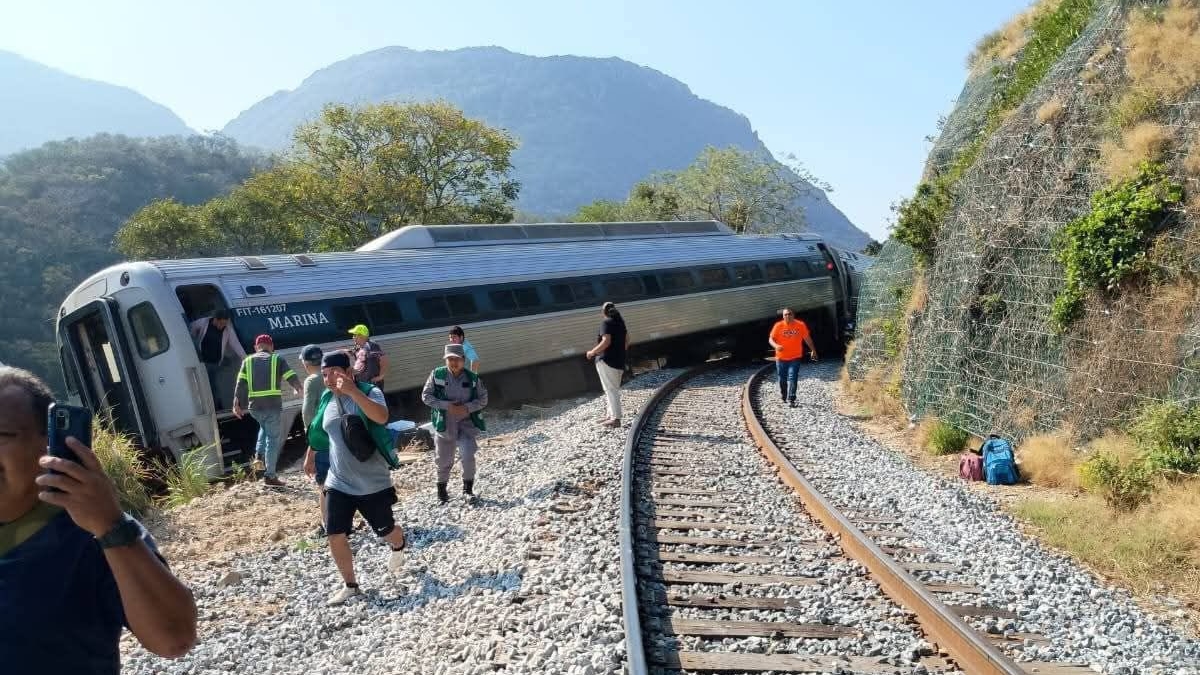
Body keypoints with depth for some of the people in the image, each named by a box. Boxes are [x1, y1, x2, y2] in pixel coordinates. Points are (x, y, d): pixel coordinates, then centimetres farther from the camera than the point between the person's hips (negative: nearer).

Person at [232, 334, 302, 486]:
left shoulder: (248, 361, 13)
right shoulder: (277, 359, 6)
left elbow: (240, 384, 3)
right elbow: (292, 378, 2)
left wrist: (237, 404, 3)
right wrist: (298, 389, 21)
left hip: (254, 406, 4)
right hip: (273, 405, -4)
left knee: (265, 427, 33)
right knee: (273, 439, 3)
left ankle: (259, 455, 15)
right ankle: (270, 475, 3)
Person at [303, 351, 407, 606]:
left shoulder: (370, 392, -16)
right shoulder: (326, 398, 0)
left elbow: (382, 417, -38)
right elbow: (318, 430, 19)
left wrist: (352, 391, -43)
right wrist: (309, 456, 28)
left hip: (373, 483, -4)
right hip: (338, 483, 4)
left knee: (386, 531, 13)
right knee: (335, 536, -2)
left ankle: (398, 547, 50)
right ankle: (350, 585, 18)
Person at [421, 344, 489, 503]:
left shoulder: (472, 378, -6)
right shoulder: (437, 375, -9)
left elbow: (483, 399, -1)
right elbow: (426, 396, -8)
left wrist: (467, 408, -18)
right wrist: (447, 406, -19)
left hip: (466, 422, 0)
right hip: (444, 423, 0)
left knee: (468, 456, -13)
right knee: (444, 459, 11)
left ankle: (468, 488, 11)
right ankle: (441, 489, 36)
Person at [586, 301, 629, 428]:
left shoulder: (606, 323, -11)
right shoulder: (621, 322, 13)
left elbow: (606, 341, -22)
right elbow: (627, 341, 18)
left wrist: (592, 352, -12)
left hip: (606, 361, -9)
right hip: (619, 362, 9)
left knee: (611, 389, -10)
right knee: (614, 389, 16)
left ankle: (616, 418, -13)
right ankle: (611, 415, 23)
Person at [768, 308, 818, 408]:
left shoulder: (801, 325, -3)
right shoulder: (778, 325, -6)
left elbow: (807, 338, 8)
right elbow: (771, 339, -5)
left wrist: (813, 350, 12)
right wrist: (776, 346, -25)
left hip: (795, 357, -1)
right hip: (781, 357, 1)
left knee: (792, 378, -11)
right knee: (782, 378, 14)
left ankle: (791, 400, -12)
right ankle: (783, 395, 38)